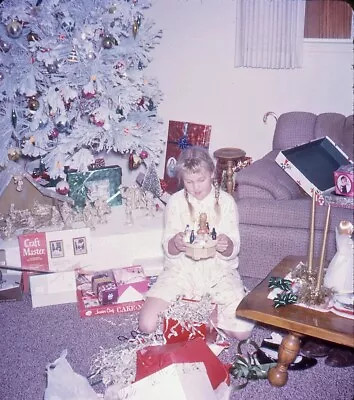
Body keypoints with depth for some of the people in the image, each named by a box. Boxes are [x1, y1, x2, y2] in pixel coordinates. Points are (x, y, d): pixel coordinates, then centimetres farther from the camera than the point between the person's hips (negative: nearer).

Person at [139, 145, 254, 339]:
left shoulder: (226, 201, -3)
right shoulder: (176, 202, -2)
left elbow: (233, 250, -4)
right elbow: (168, 249, -2)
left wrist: (226, 246, -30)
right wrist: (176, 243, -27)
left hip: (218, 270, 0)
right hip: (181, 269, 1)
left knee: (242, 330, -20)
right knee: (147, 324, -17)